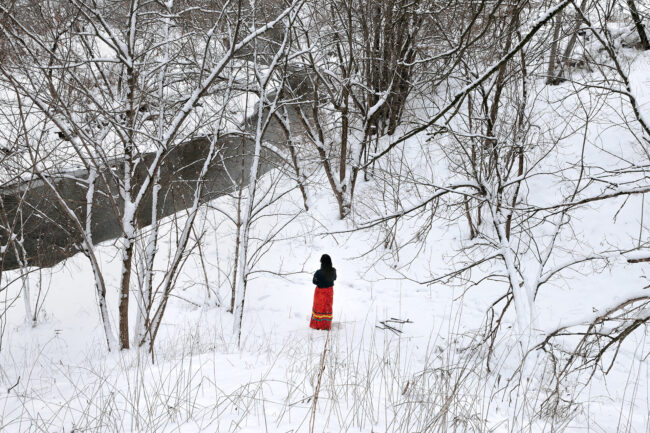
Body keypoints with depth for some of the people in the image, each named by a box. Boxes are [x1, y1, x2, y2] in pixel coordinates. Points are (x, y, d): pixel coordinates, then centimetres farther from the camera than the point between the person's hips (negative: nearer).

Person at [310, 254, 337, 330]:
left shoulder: (319, 272, -31)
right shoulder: (333, 271, -19)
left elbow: (314, 282, -16)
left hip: (320, 292, -3)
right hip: (329, 291, 3)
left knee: (318, 307, 18)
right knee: (328, 307, 20)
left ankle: (317, 325, 30)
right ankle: (327, 325, 32)